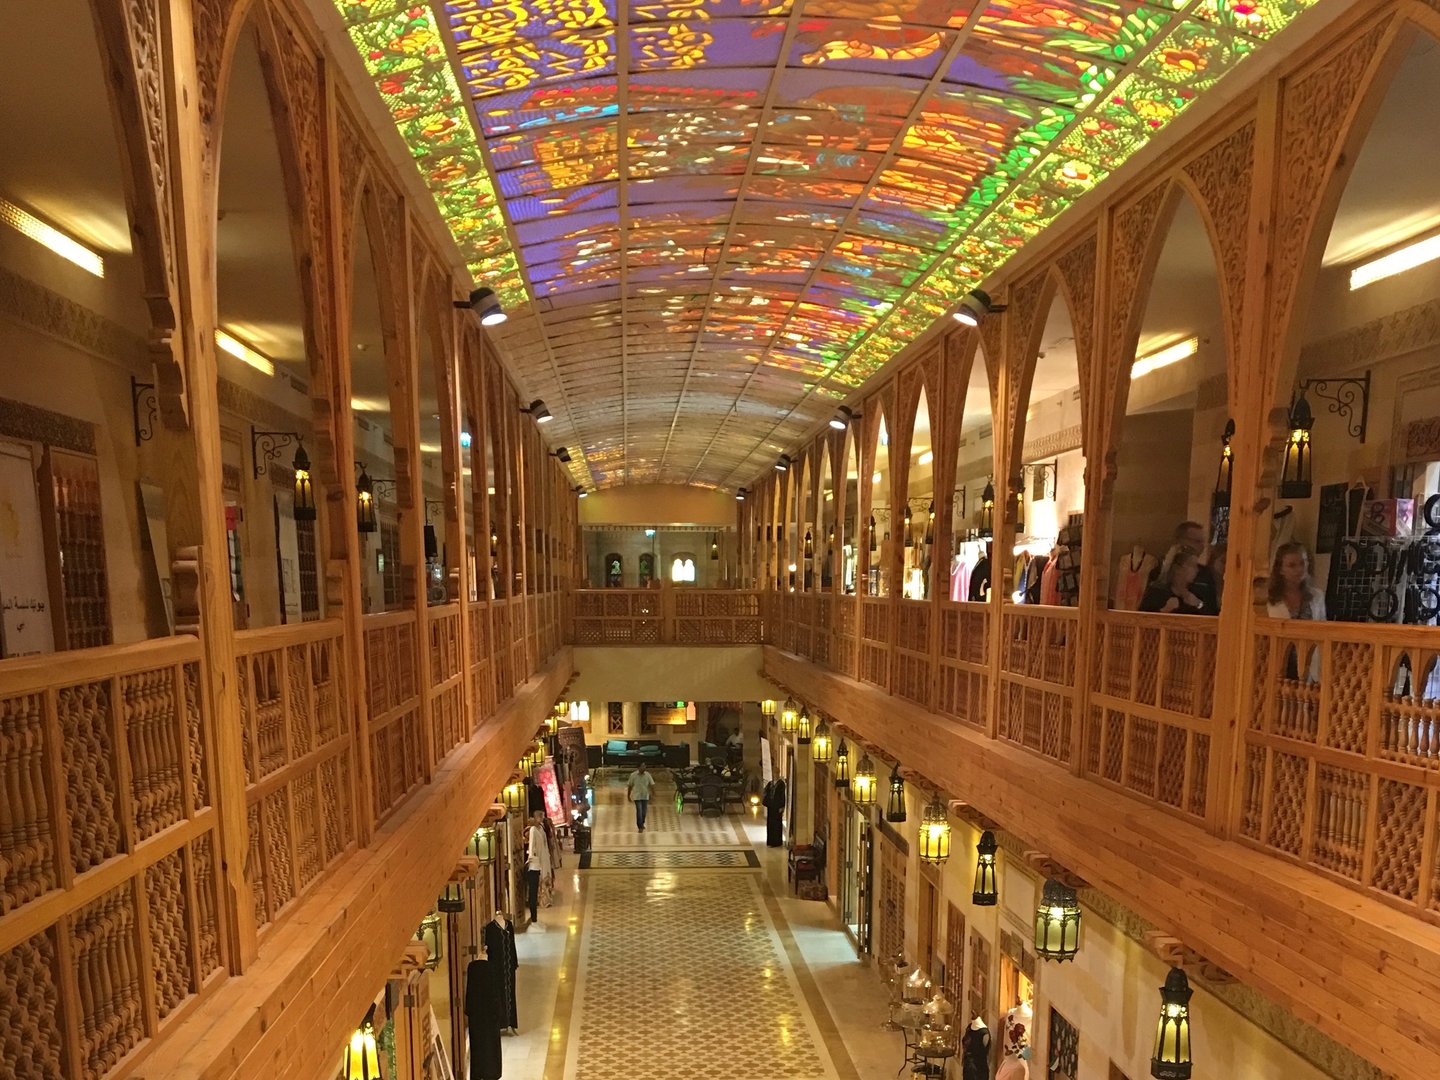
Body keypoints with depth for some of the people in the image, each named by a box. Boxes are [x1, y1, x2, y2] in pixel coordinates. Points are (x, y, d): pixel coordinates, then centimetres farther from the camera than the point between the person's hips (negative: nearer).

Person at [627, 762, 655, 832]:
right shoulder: (633, 775, -8)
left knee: (644, 811, 11)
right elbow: (630, 786, 1)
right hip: (637, 796, -3)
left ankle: (642, 824, 34)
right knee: (639, 811, -9)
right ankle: (640, 827, 1)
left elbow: (652, 784, -2)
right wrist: (629, 796, 5)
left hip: (645, 796, 3)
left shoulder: (647, 775, -3)